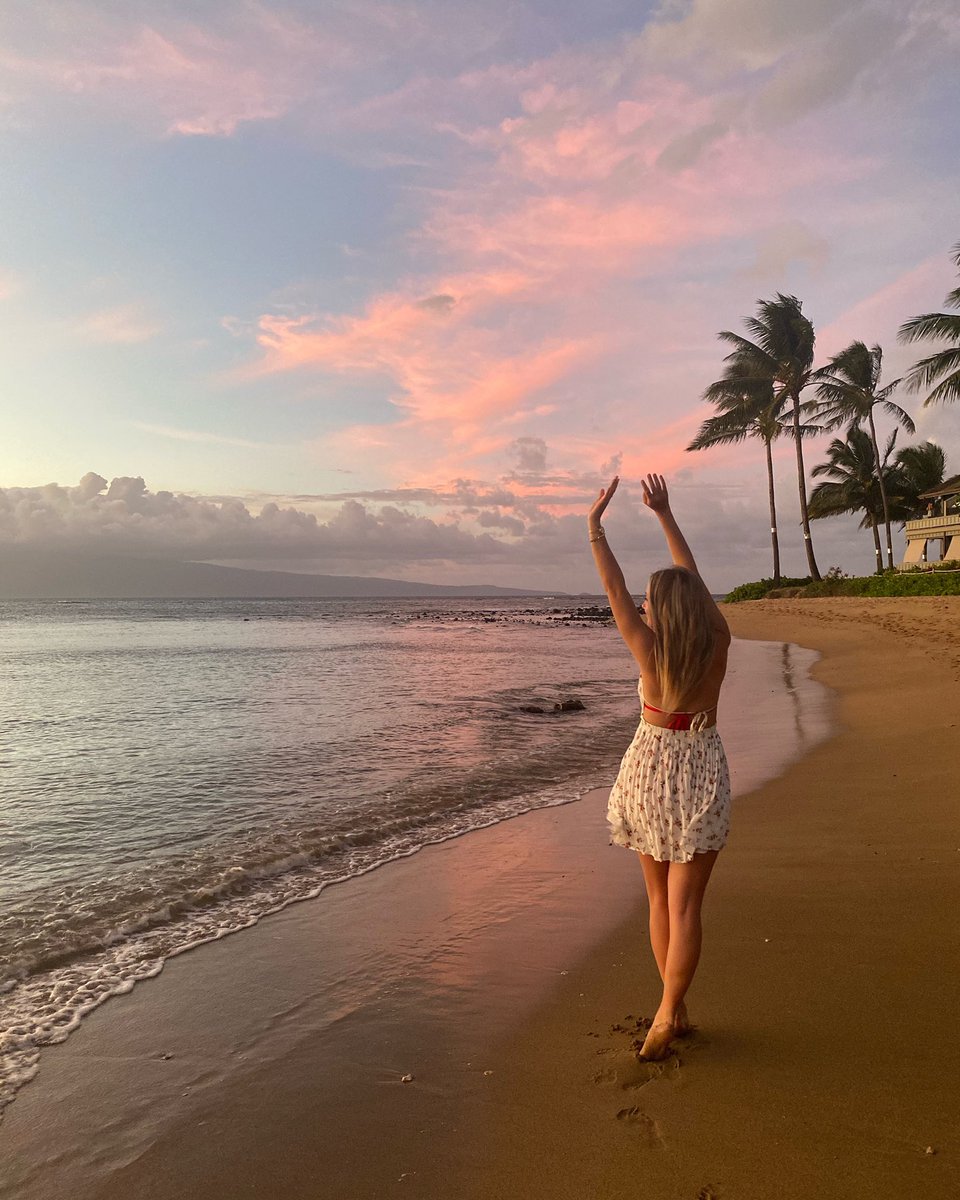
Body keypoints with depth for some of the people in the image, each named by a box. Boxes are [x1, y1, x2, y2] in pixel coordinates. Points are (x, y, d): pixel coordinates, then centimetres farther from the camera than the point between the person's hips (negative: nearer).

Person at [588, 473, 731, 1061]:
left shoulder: (650, 650, -15)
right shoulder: (717, 643, -9)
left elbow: (614, 586, -9)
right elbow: (692, 576, 2)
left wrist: (595, 524, -2)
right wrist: (664, 514, 10)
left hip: (651, 769, -1)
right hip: (702, 774, 1)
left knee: (661, 897, 14)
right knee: (685, 903, 5)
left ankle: (674, 1009, 23)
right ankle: (669, 1012, 0)